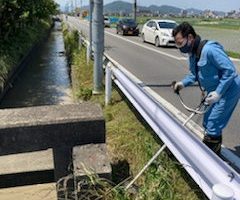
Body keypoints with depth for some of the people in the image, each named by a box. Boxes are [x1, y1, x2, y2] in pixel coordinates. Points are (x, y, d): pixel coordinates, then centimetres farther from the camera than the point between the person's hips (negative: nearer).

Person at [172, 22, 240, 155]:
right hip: (215, 91, 10)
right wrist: (184, 83, -2)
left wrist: (218, 92, -26)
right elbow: (195, 74, 15)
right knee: (208, 124, 17)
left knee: (213, 126, -6)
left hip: (228, 90, -9)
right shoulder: (193, 53, 3)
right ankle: (214, 153, 36)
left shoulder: (209, 49, -27)